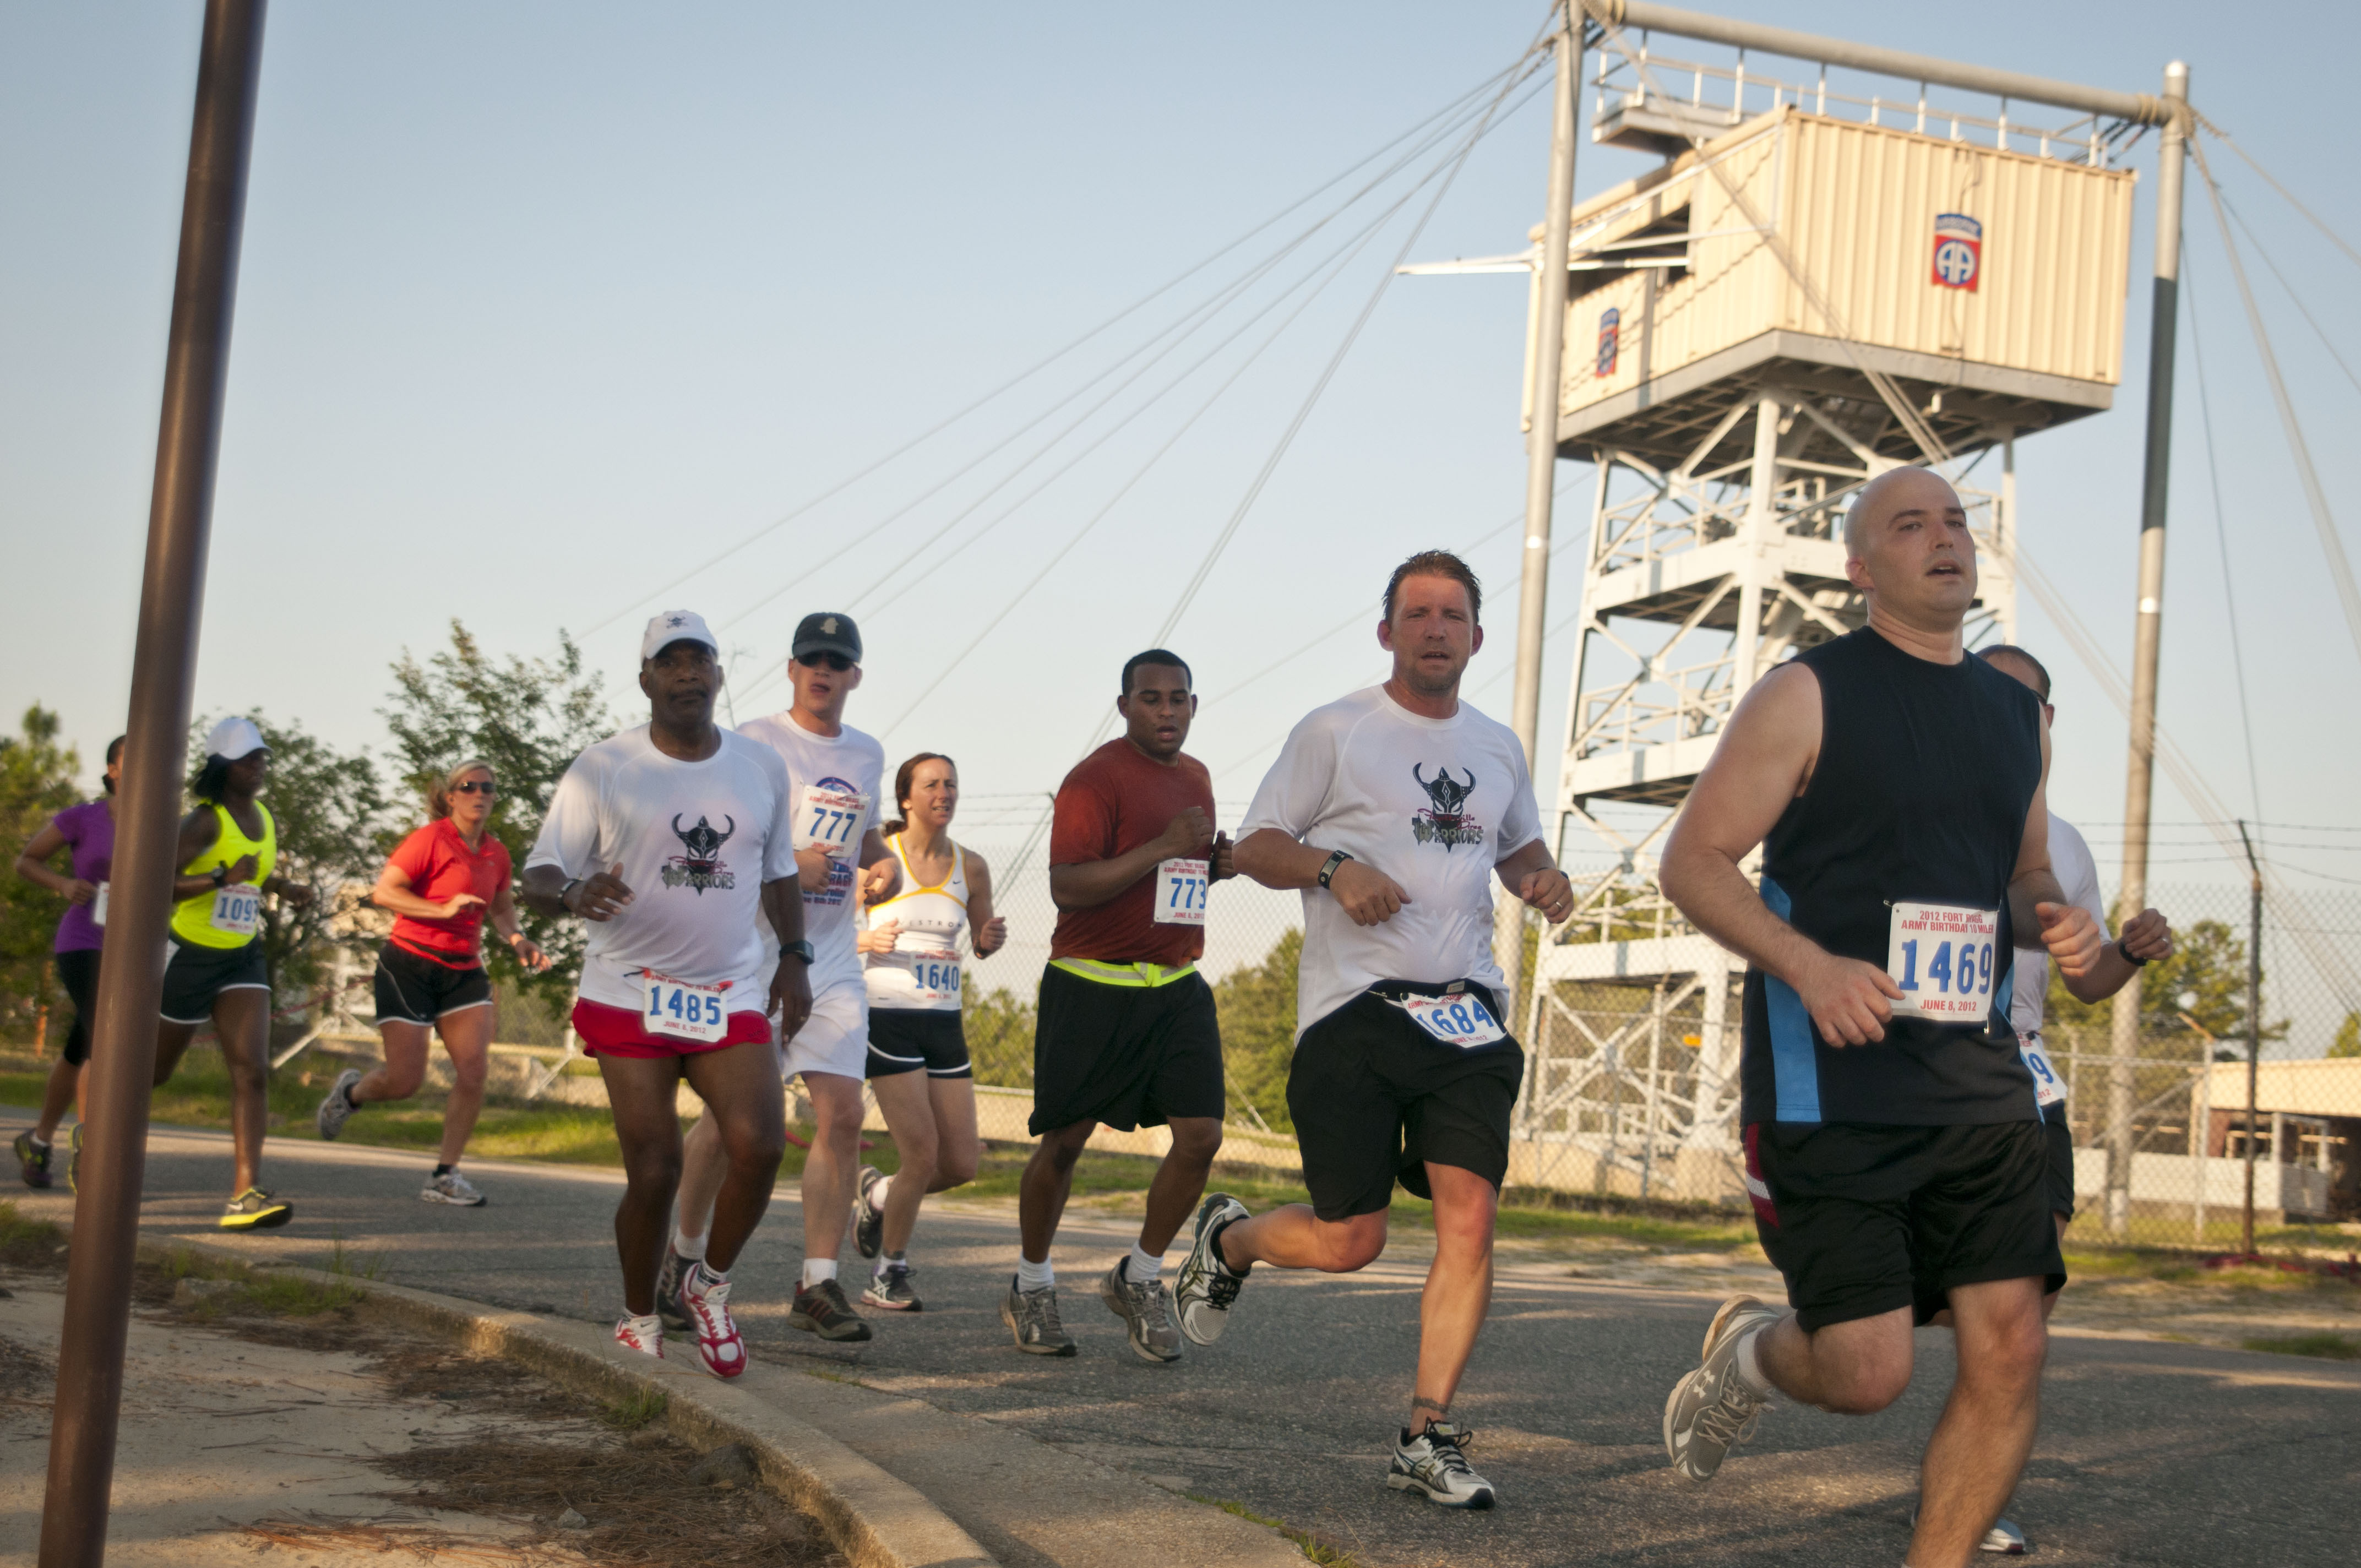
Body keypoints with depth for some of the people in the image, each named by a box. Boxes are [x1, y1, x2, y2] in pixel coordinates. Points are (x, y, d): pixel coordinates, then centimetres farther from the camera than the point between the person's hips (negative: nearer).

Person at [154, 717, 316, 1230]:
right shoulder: (205, 821, -14)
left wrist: (283, 887, 9)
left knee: (253, 1071, -13)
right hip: (190, 956, -5)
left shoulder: (264, 819, 7)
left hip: (243, 959, 5)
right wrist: (223, 878, -32)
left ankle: (246, 1193, -20)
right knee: (154, 1069, 11)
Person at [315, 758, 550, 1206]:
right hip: (410, 965, -5)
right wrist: (444, 909, -23)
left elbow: (502, 907, 25)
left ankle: (445, 1175, 1)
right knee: (405, 1081, -5)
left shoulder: (497, 853, 9)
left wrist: (518, 940, 6)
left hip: (464, 971, 5)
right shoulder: (431, 840, -10)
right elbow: (382, 891, -15)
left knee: (474, 1070, -10)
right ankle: (351, 1091, 31)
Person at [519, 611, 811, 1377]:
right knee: (654, 1171, -7)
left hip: (734, 996, 3)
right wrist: (574, 893, -29)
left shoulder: (761, 768, 9)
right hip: (631, 996, -3)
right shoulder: (602, 769, -3)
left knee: (759, 1146, -16)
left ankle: (710, 1285, 10)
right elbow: (539, 876, -6)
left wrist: (792, 957, 13)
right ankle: (638, 1321, 16)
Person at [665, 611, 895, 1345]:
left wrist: (880, 861, 9)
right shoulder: (755, 742, -4)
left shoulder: (868, 755, 14)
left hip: (833, 962, 5)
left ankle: (818, 1285, -3)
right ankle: (684, 1250, 24)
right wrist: (786, 866, -21)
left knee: (841, 1116, -7)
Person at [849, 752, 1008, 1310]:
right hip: (887, 1017, -5)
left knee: (960, 1166, 1)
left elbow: (980, 941, 20)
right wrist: (869, 940, -22)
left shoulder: (971, 867, 6)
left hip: (944, 1022, 5)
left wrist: (990, 941, -3)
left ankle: (878, 1194, 32)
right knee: (922, 1155, -10)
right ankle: (888, 1275, 10)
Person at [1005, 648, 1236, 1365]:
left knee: (1201, 1136, -5)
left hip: (1177, 987, 6)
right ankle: (1031, 1289, 21)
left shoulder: (1195, 777, 14)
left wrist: (1214, 865, 8)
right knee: (1064, 1142, 2)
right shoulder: (1096, 779, -11)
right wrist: (1163, 848, -25)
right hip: (1092, 984, -6)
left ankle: (1139, 1279, 14)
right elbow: (1067, 886, -21)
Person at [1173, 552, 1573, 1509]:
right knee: (1350, 1239, -4)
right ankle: (1226, 1239, 29)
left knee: (1470, 1215, -10)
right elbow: (1256, 846, 3)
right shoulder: (1335, 732, 2)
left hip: (1465, 1009, 4)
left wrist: (1542, 877, 8)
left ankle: (1428, 1439, -2)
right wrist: (1335, 866, -17)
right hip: (1353, 1005, -4)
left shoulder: (1499, 748, 17)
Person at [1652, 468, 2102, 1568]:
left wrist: (2055, 920, 3)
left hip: (1979, 1082, 5)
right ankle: (1745, 1353, 29)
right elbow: (1693, 860, -6)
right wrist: (1812, 967, -21)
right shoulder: (1809, 695, -3)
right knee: (1867, 1373, -6)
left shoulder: (2016, 714, 15)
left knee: (2010, 1350, -5)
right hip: (1832, 1084, -5)